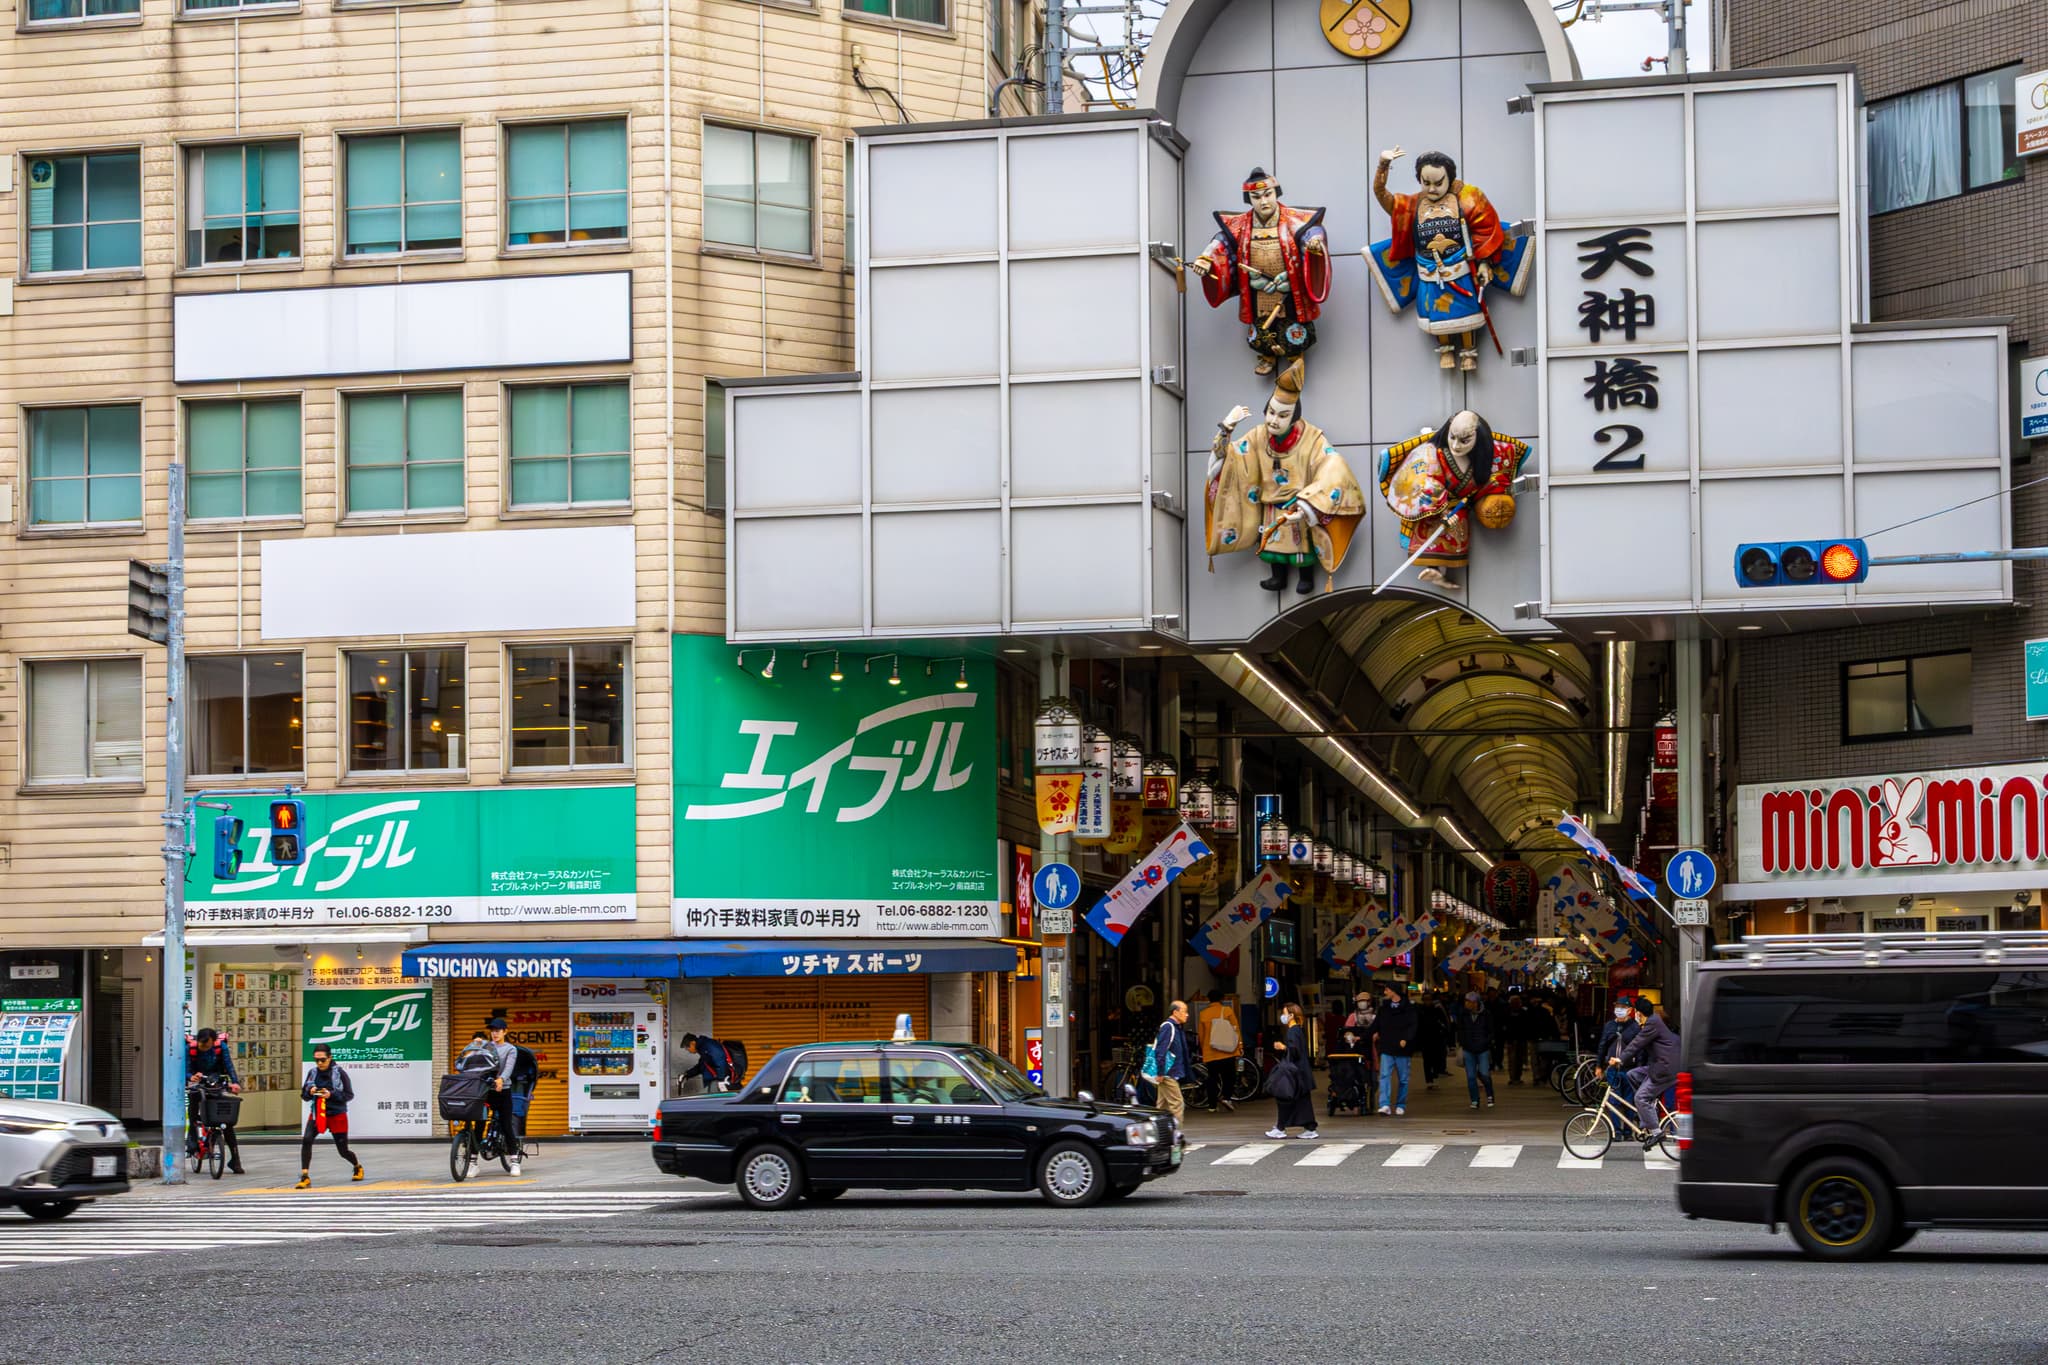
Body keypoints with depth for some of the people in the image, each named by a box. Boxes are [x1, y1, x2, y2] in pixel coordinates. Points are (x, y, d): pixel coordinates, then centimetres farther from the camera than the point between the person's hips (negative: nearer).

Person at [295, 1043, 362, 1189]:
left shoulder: (339, 1073, -11)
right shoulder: (312, 1072, -1)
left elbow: (349, 1095, -9)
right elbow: (304, 1095, 7)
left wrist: (331, 1094, -23)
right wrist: (310, 1092, -17)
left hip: (337, 1115, -3)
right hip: (316, 1114, 3)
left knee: (343, 1151, 8)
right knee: (306, 1140, -24)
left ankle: (358, 1167, 43)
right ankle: (305, 1178, -22)